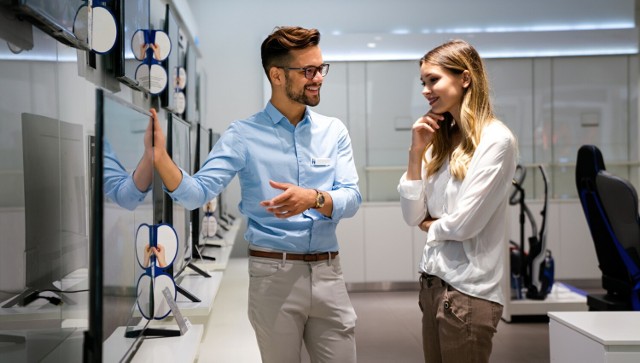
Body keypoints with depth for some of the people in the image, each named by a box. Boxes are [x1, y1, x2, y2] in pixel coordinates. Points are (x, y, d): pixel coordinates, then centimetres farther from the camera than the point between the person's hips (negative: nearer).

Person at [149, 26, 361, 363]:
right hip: (273, 273, -2)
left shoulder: (334, 131, 6)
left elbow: (351, 198, -4)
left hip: (327, 272, 3)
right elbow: (197, 193, -11)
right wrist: (159, 158, -29)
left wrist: (313, 198, -25)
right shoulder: (243, 135, -3)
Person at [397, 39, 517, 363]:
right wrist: (416, 152, 0)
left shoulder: (495, 140, -11)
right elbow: (412, 216, 6)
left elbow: (464, 223, -17)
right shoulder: (442, 140, 11)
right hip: (433, 281, 7)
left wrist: (430, 225, 3)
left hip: (467, 290, -7)